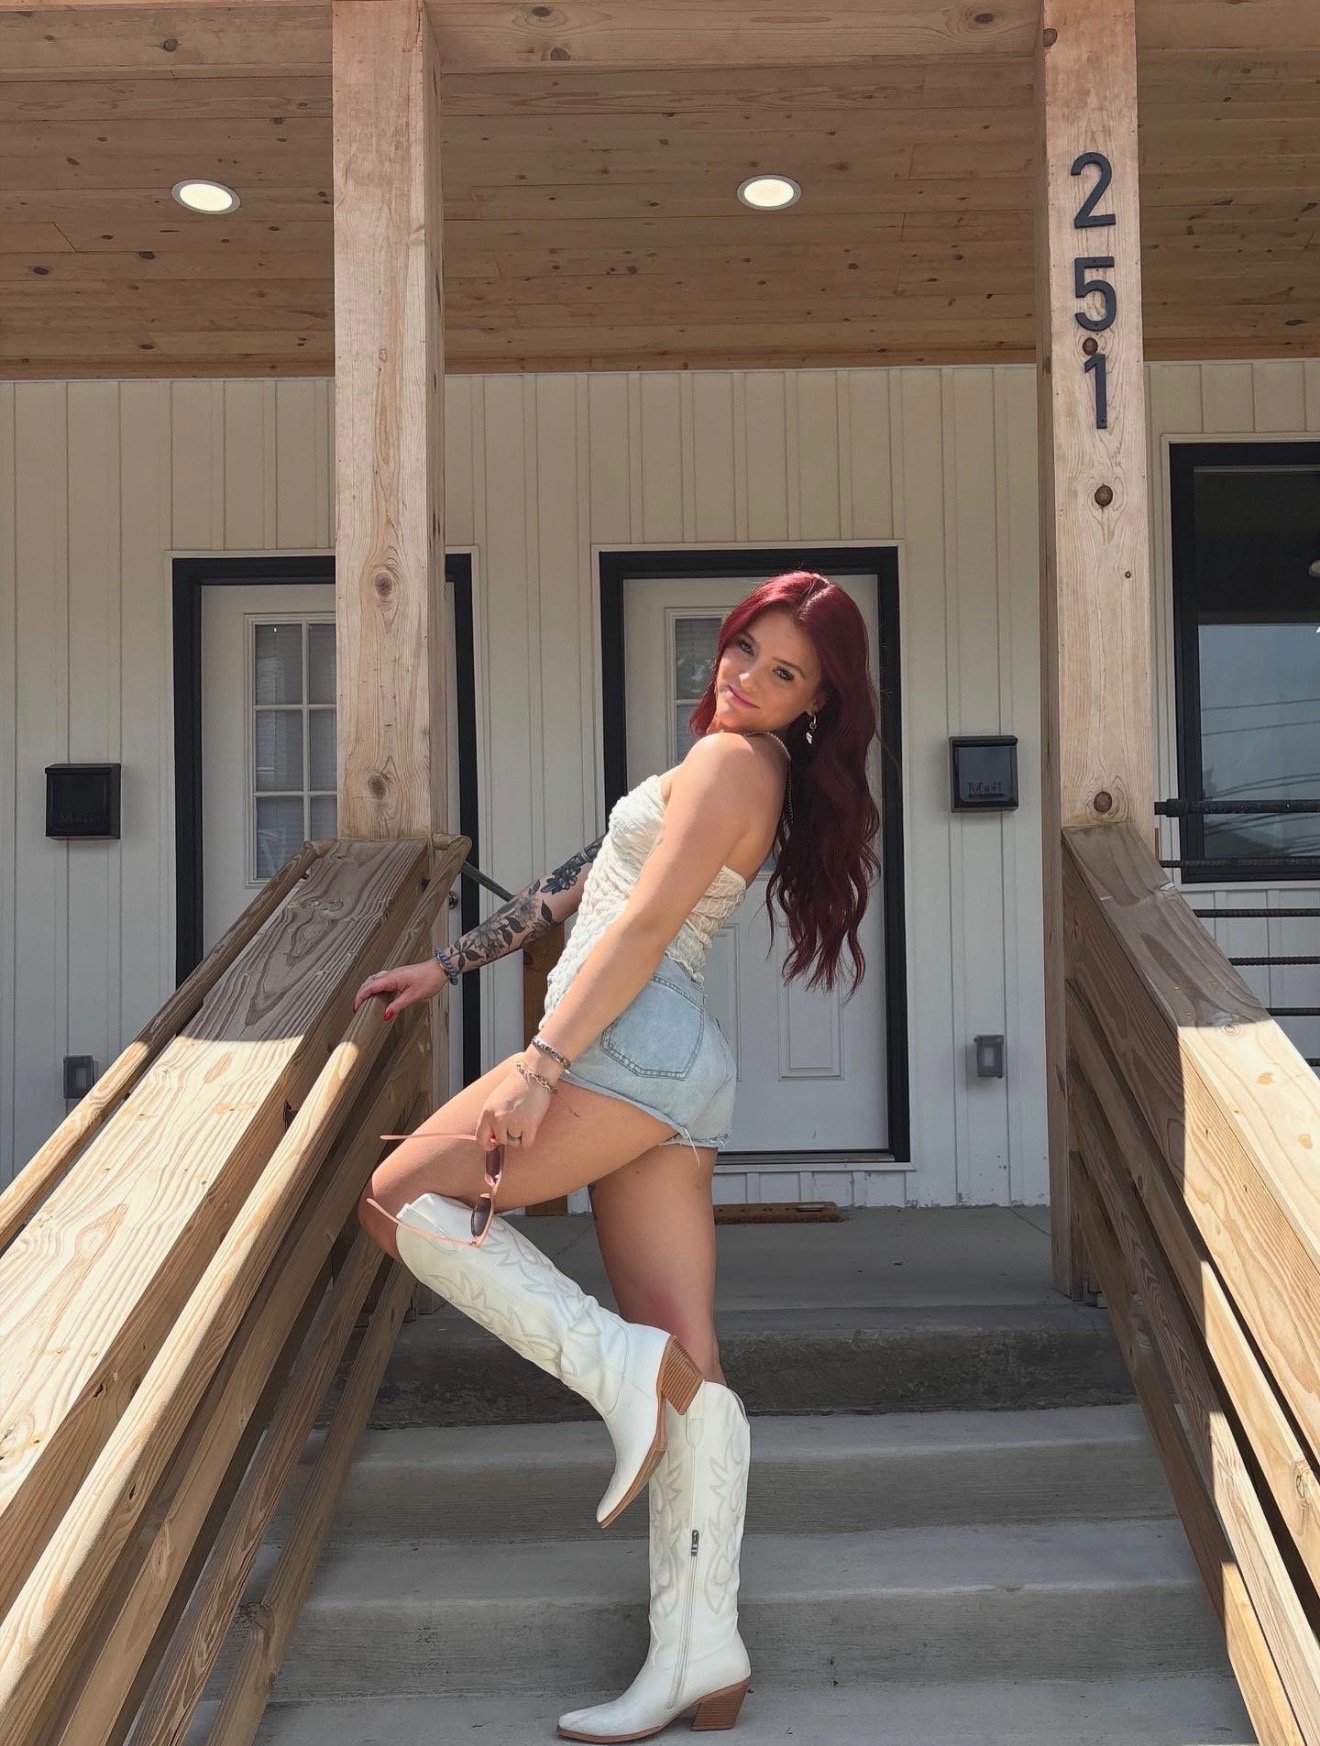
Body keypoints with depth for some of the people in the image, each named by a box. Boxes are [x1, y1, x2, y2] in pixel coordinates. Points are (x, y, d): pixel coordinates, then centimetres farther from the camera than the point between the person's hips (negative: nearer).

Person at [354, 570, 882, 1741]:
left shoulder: (731, 761, -3)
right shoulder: (735, 770, 26)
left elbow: (643, 926, -14)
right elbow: (583, 883, 27)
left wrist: (541, 1061, -19)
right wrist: (449, 967, 28)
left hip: (637, 1043, -9)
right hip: (681, 1077, 9)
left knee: (402, 1200, -1)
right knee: (688, 1374, 3)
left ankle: (621, 1366, -13)